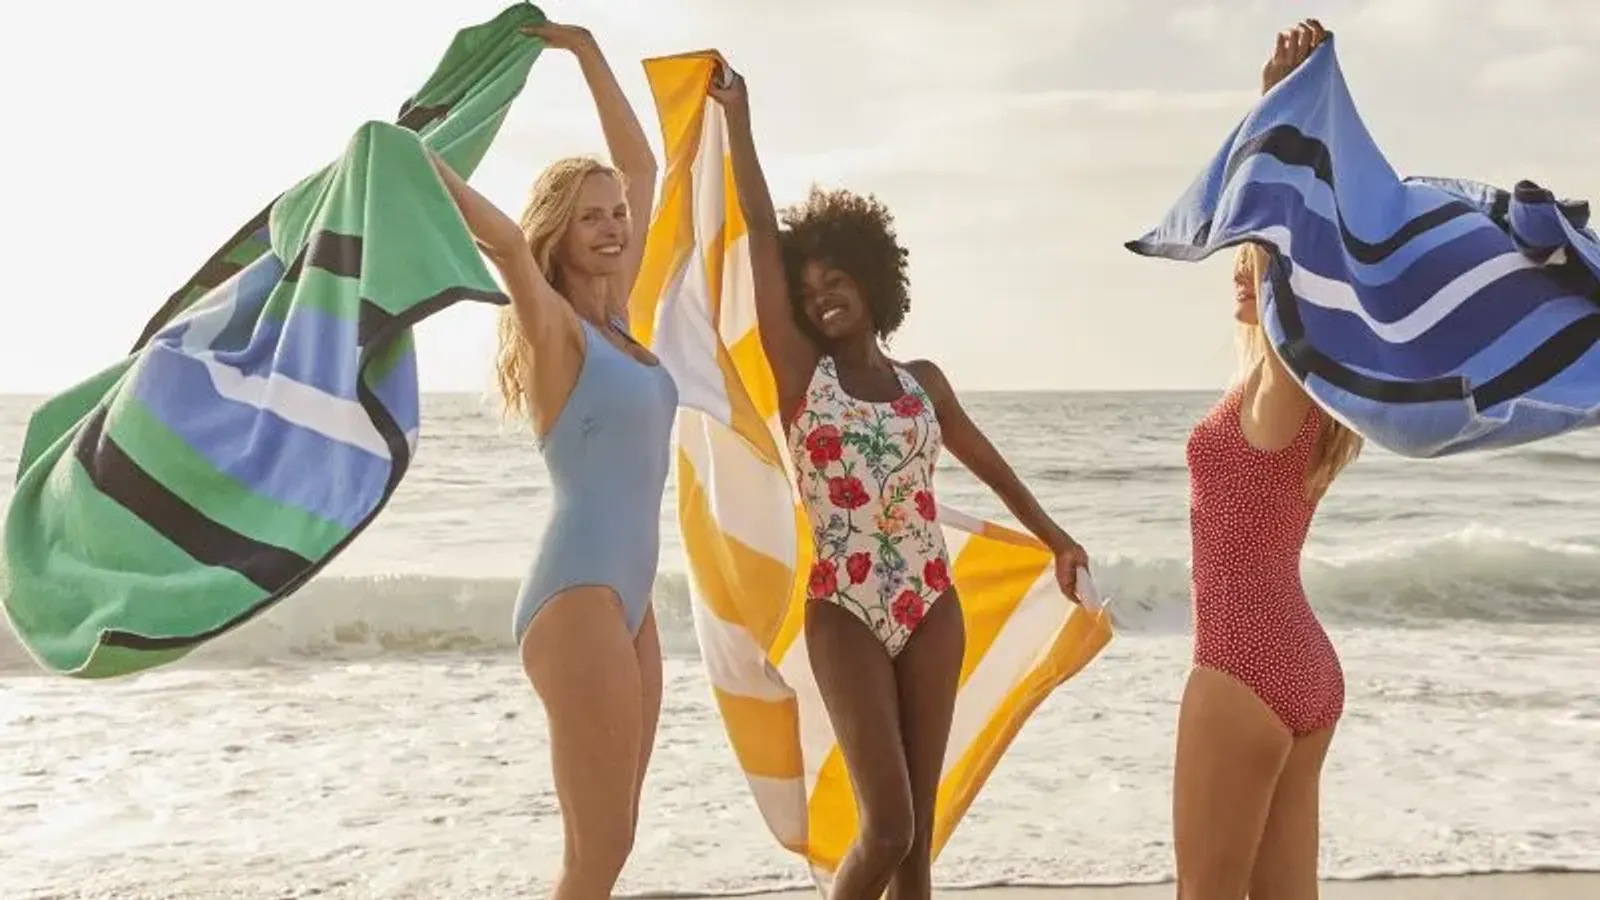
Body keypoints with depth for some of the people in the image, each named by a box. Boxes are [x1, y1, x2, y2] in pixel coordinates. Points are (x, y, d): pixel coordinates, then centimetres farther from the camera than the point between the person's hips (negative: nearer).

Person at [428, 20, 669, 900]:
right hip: (578, 594, -8)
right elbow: (503, 239, -29)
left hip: (627, 592, 8)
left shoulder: (615, 319, 12)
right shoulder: (554, 327, -6)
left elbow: (641, 167, 21)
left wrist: (587, 53, 23)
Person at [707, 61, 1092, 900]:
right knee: (885, 827, -8)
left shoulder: (922, 381, 10)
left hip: (933, 609, 4)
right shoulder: (800, 372, 0)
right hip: (845, 615, -4)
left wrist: (1054, 535, 33)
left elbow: (986, 460, 24)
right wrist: (737, 119, -5)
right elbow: (762, 234, -5)